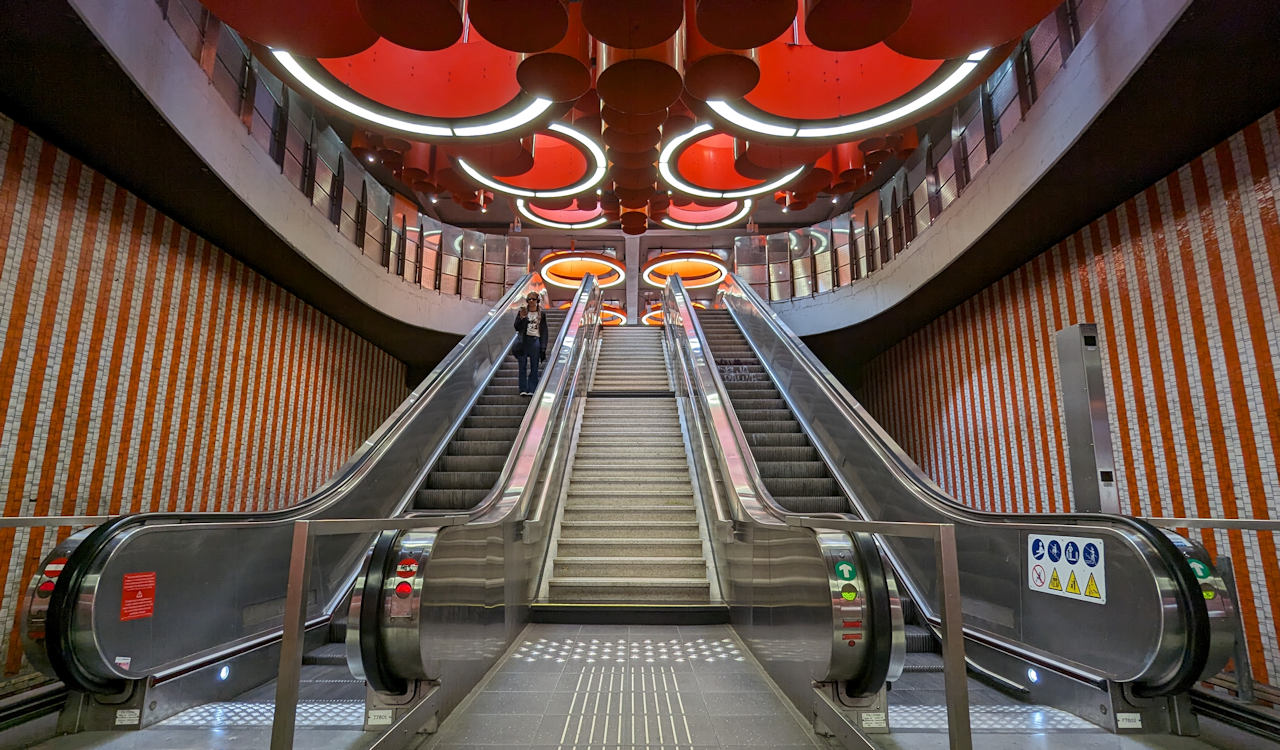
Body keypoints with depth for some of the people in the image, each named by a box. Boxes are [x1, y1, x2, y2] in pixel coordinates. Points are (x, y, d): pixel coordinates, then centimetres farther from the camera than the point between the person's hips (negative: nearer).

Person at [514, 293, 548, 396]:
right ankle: (523, 389, 2)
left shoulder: (541, 314, 9)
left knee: (534, 367, 0)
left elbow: (544, 331, 7)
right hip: (523, 340, 0)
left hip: (535, 340, 0)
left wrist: (543, 347, -1)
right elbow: (517, 327, 2)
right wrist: (521, 318, -16)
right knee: (523, 366, -2)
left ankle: (532, 390, 2)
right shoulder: (522, 312, 8)